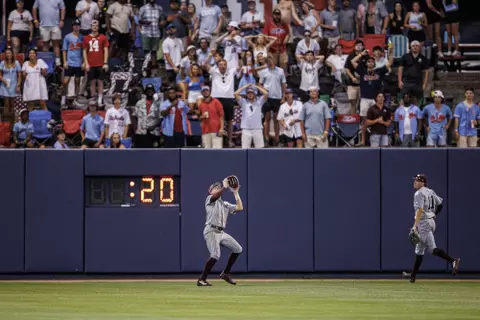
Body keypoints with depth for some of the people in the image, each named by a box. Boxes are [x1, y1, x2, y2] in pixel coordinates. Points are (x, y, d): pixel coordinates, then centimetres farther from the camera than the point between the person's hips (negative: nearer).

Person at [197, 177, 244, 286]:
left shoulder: (225, 204, 23)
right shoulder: (210, 199, 4)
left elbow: (239, 208, 12)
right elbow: (217, 195, -20)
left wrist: (235, 192, 12)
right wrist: (225, 186, -14)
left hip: (221, 232, 8)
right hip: (211, 231, -8)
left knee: (237, 249, 9)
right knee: (215, 255, -22)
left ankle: (225, 273, 18)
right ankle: (201, 280, -19)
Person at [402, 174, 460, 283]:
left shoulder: (419, 194, -14)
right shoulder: (431, 192, 13)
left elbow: (420, 210, -25)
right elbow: (440, 204, 19)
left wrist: (415, 225, -30)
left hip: (424, 222, -10)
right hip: (431, 221, 10)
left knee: (432, 248, -14)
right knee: (419, 249, 15)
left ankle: (453, 260, -25)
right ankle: (413, 275, 20)